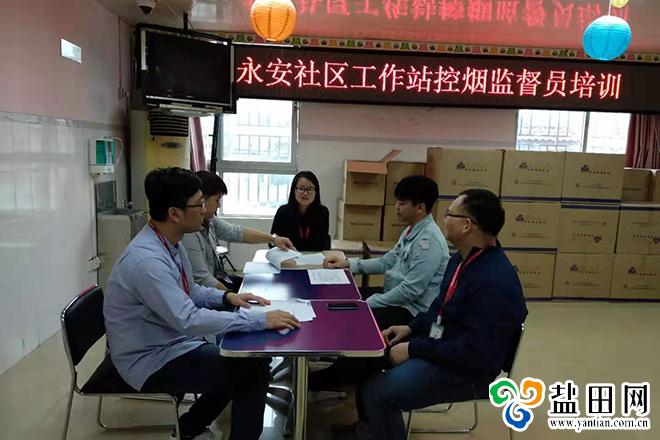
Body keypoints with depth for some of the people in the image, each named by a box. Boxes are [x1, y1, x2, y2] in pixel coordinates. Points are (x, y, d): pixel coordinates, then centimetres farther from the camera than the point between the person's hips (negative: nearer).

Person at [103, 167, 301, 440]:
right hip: (153, 361, -9)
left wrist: (226, 297, -2)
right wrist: (260, 321, -32)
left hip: (175, 342, 9)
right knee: (252, 370, -12)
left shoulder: (171, 243, 0)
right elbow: (188, 320, -34)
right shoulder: (147, 259, -29)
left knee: (251, 356, 8)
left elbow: (189, 292, 15)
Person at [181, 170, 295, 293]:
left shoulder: (208, 219, -1)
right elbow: (202, 280, -26)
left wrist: (273, 238, 9)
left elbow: (236, 232, 11)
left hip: (217, 277, 8)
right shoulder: (188, 234, -27)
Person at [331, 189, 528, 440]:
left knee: (377, 391, -21)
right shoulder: (464, 258, 4)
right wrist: (411, 328, 4)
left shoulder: (495, 282, -28)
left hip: (464, 368, -9)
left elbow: (474, 352, -29)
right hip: (438, 344, 10)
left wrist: (413, 349, -22)